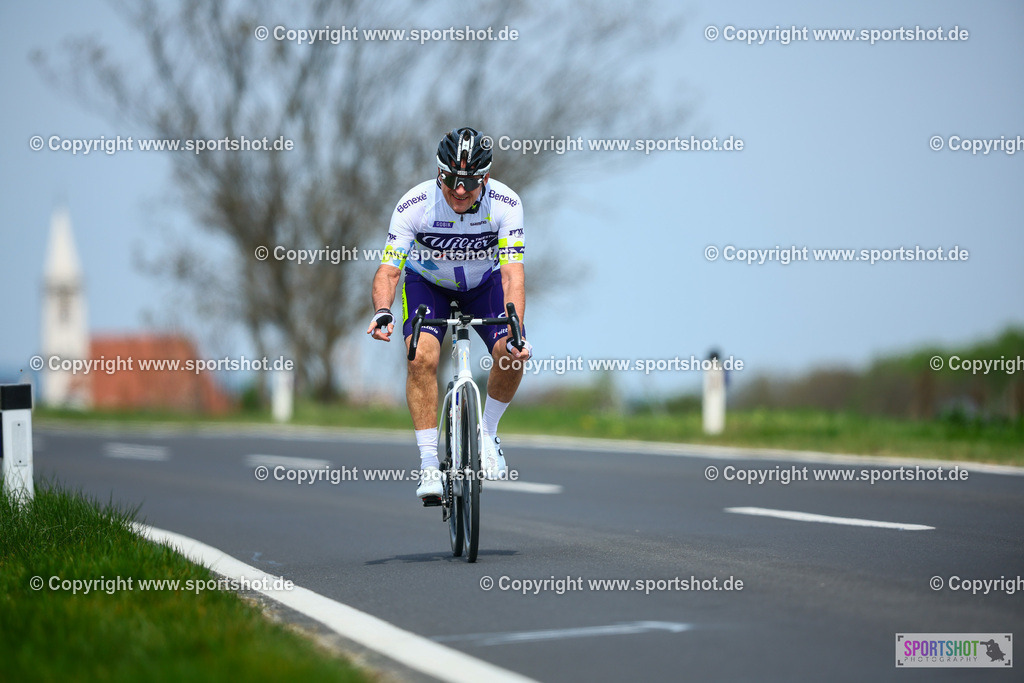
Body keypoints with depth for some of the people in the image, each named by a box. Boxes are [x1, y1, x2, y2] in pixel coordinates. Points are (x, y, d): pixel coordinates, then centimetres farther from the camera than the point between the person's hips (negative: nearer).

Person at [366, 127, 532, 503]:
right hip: (427, 282, -1)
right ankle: (429, 464, -18)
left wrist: (517, 329, -51)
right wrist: (383, 311, -53)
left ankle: (487, 433, 5)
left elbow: (512, 272, -36)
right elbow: (388, 268, -32)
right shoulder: (414, 204, -31)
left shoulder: (505, 204, -30)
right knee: (422, 357, -26)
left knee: (512, 354, -23)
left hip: (483, 283, 1)